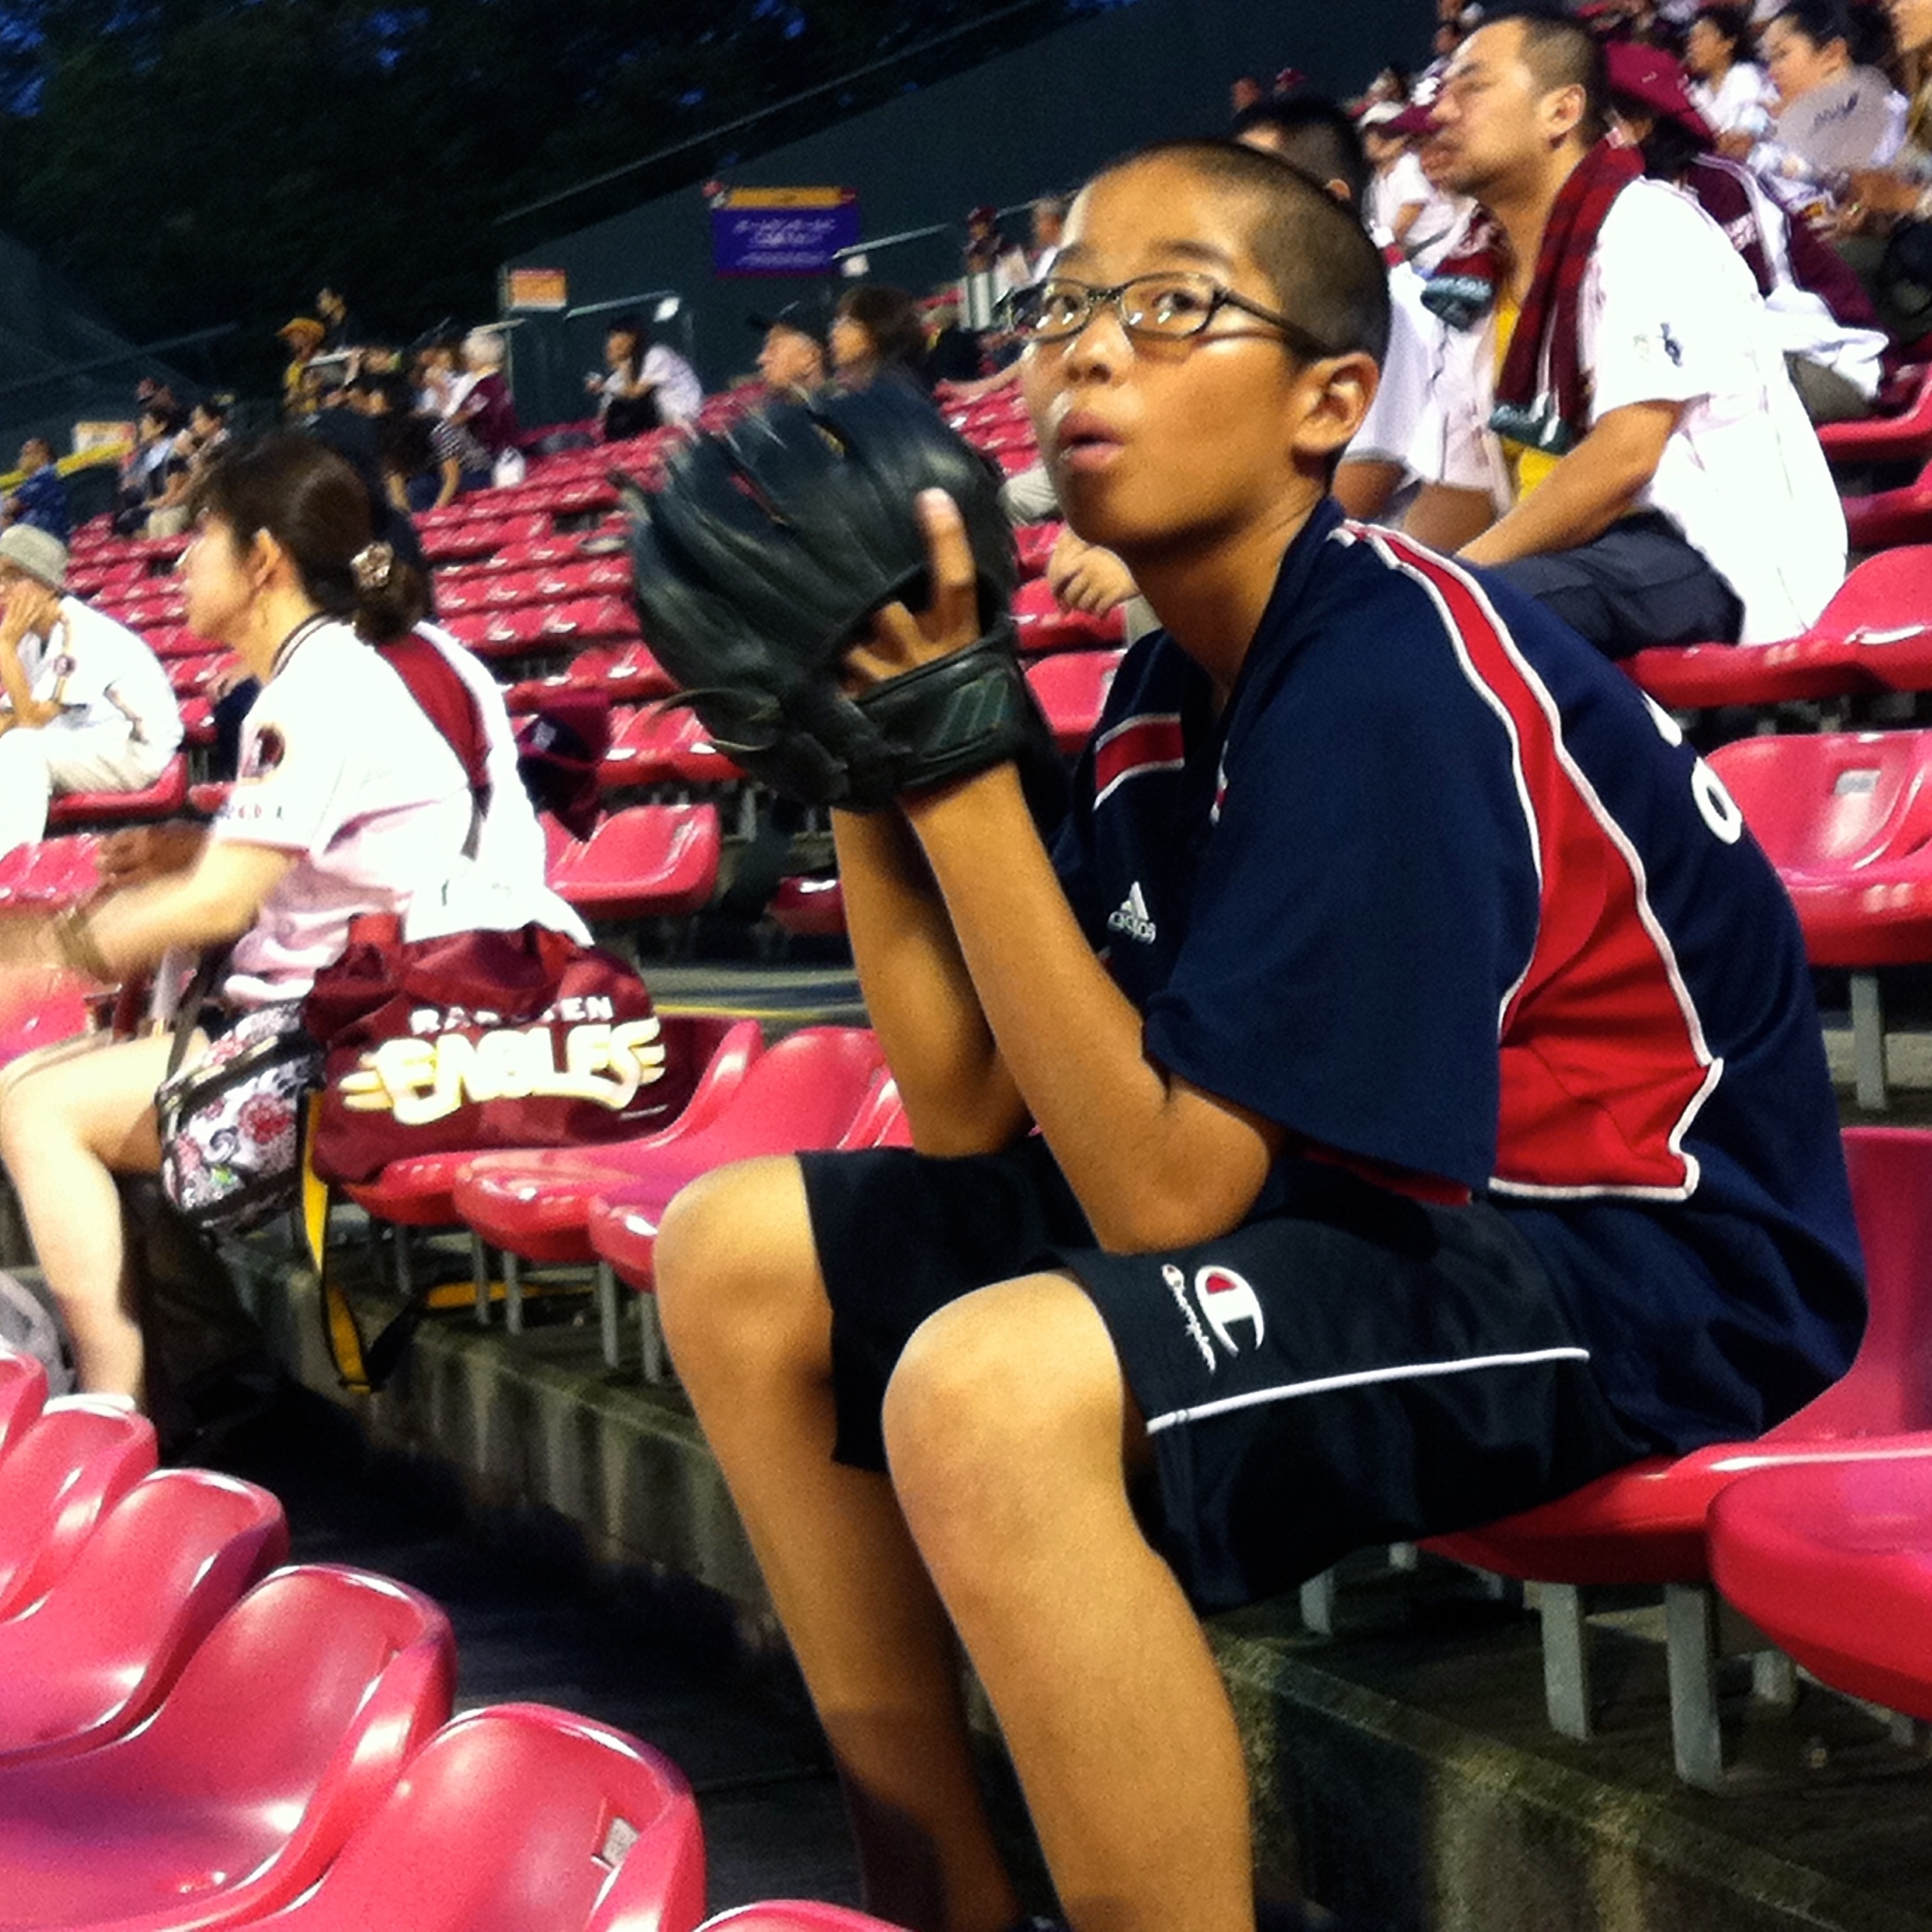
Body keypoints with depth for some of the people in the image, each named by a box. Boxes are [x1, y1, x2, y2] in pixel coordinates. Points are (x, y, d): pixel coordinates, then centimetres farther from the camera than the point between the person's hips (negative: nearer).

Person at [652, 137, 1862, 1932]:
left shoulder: (1394, 677, -23)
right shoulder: (1162, 693, 4)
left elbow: (1162, 1190, -26)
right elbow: (971, 1118, 1)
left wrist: (955, 755, -27)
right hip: (1345, 1200, 10)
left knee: (995, 1389, -35)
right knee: (736, 1256, 9)